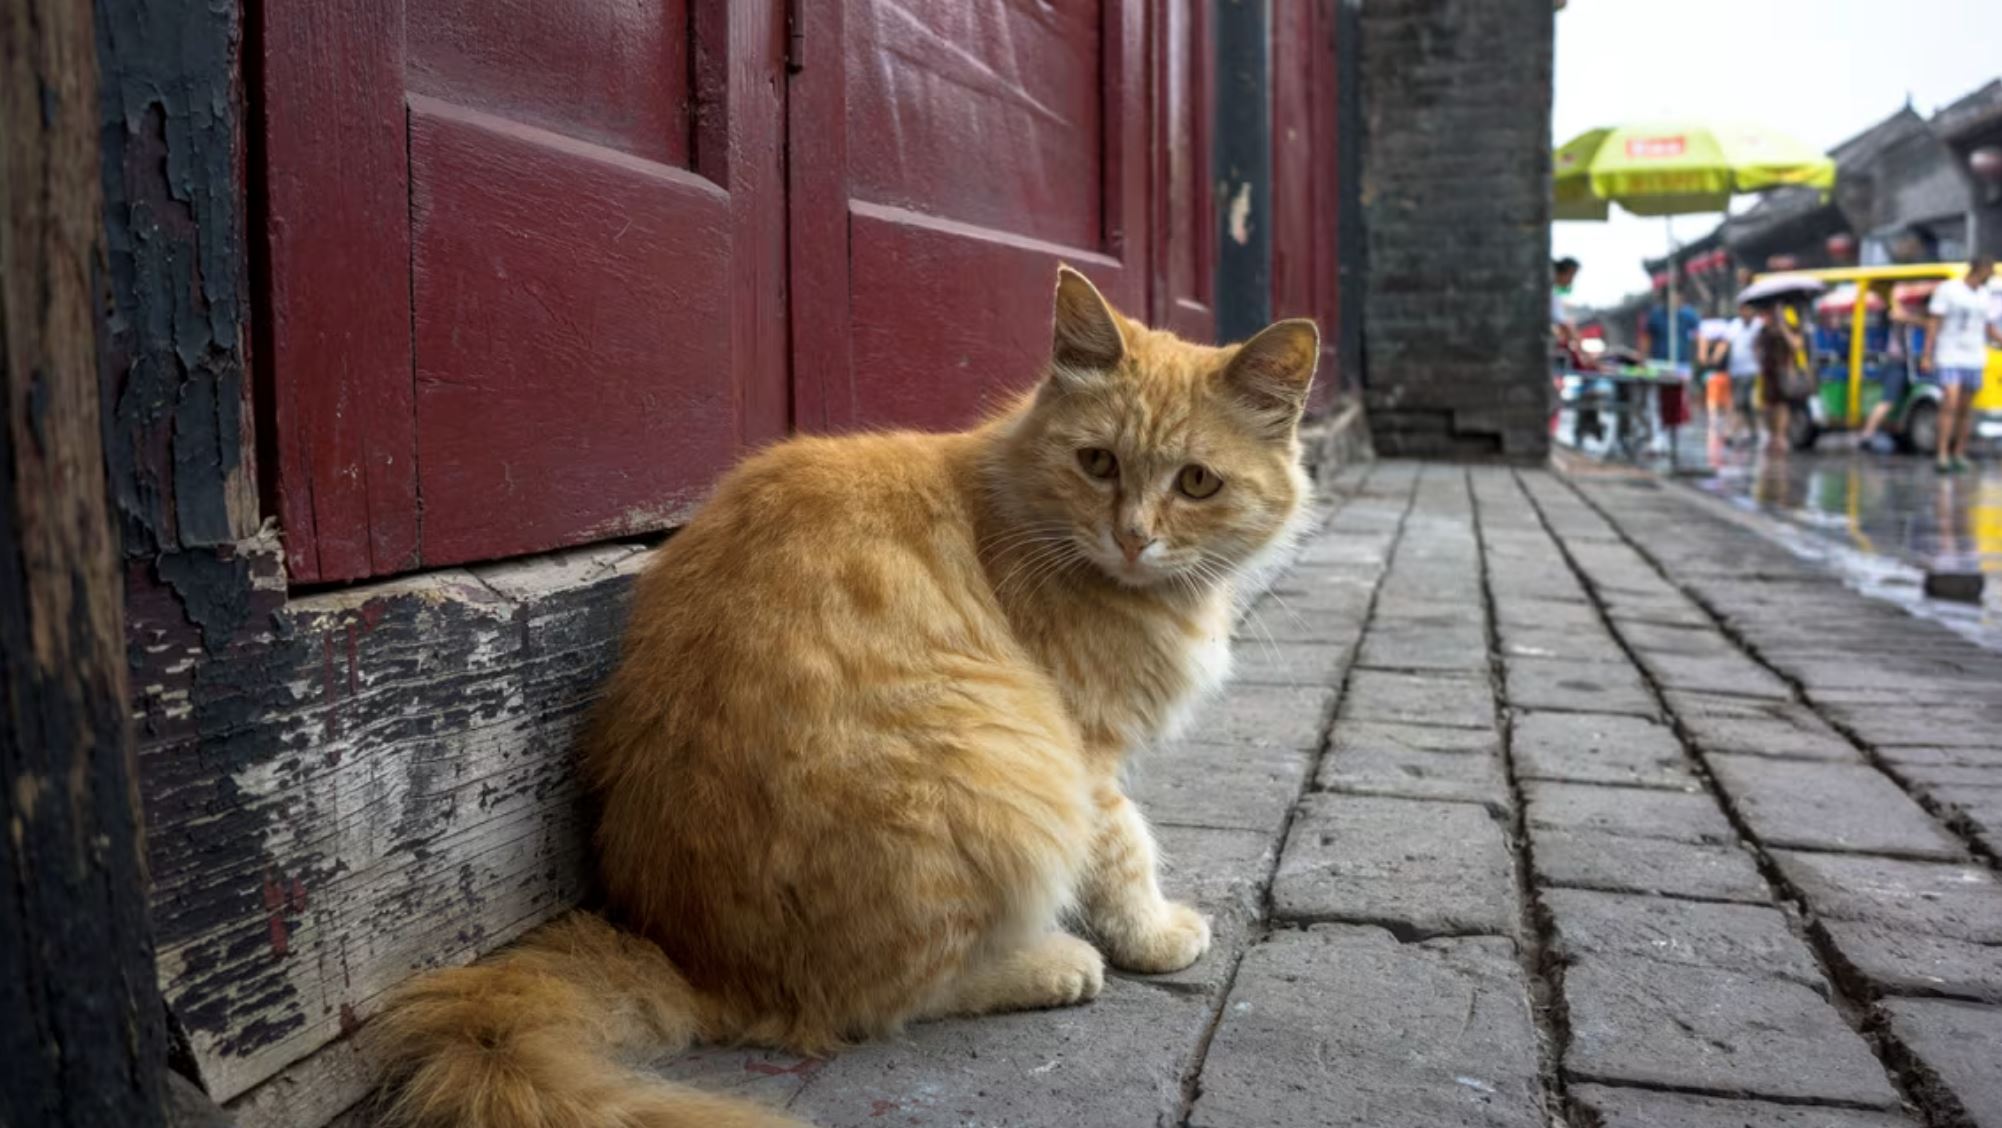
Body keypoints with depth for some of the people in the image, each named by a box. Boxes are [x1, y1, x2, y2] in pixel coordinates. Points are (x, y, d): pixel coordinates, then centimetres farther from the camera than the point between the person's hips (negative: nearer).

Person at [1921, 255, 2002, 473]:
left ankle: (1959, 454, 14)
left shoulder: (1983, 298, 13)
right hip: (1949, 358, -6)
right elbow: (1933, 324, -6)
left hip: (1974, 360, 6)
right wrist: (1927, 356, -11)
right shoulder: (1947, 289, -4)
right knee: (1951, 402, -17)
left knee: (1966, 407, 7)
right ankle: (1942, 454, -15)